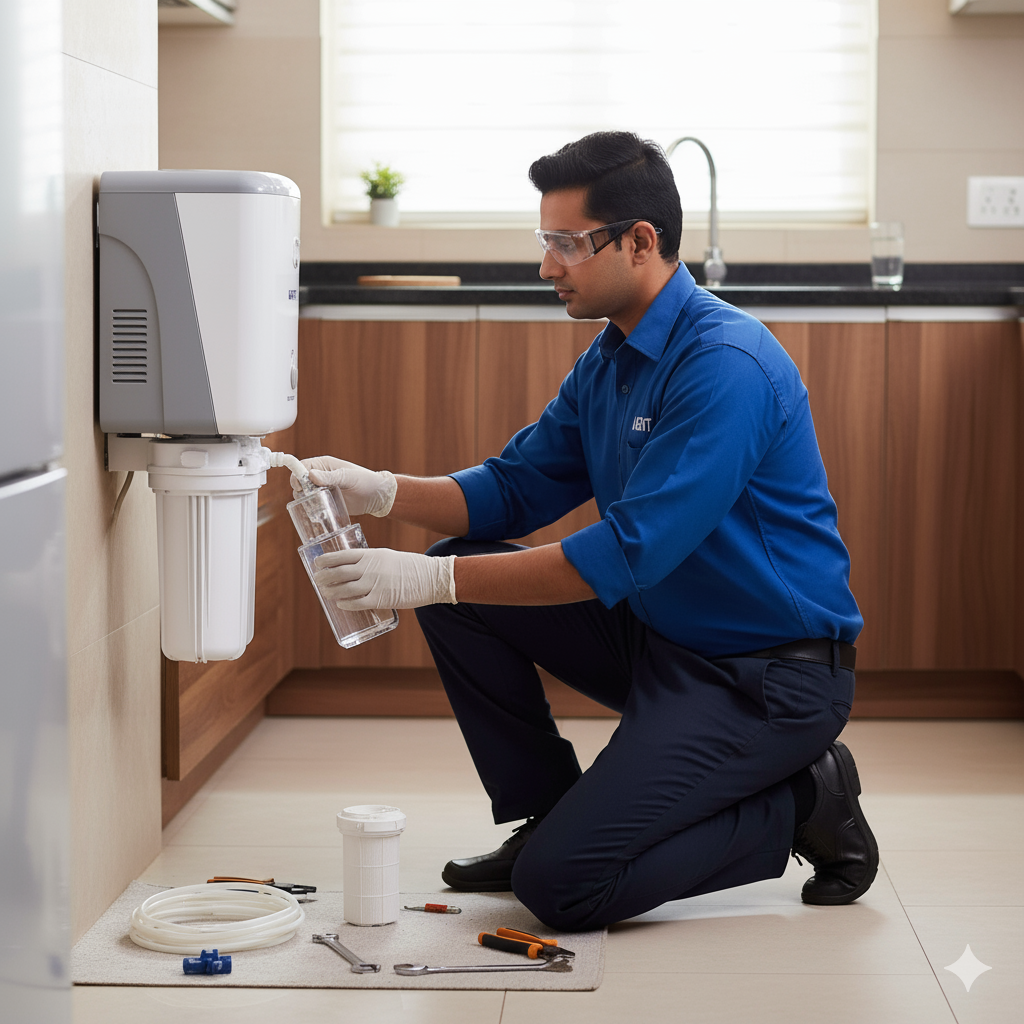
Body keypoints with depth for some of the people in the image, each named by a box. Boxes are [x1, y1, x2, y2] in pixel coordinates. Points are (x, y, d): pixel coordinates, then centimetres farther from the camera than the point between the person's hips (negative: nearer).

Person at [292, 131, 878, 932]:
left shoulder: (727, 364, -23)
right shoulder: (610, 361, 8)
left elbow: (627, 555, -28)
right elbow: (516, 488, 12)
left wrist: (431, 579, -28)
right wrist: (382, 492, -6)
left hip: (770, 675, -9)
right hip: (660, 637, 9)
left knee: (563, 884, -18)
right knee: (463, 581, 2)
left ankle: (801, 803, 1)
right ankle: (549, 817, 11)